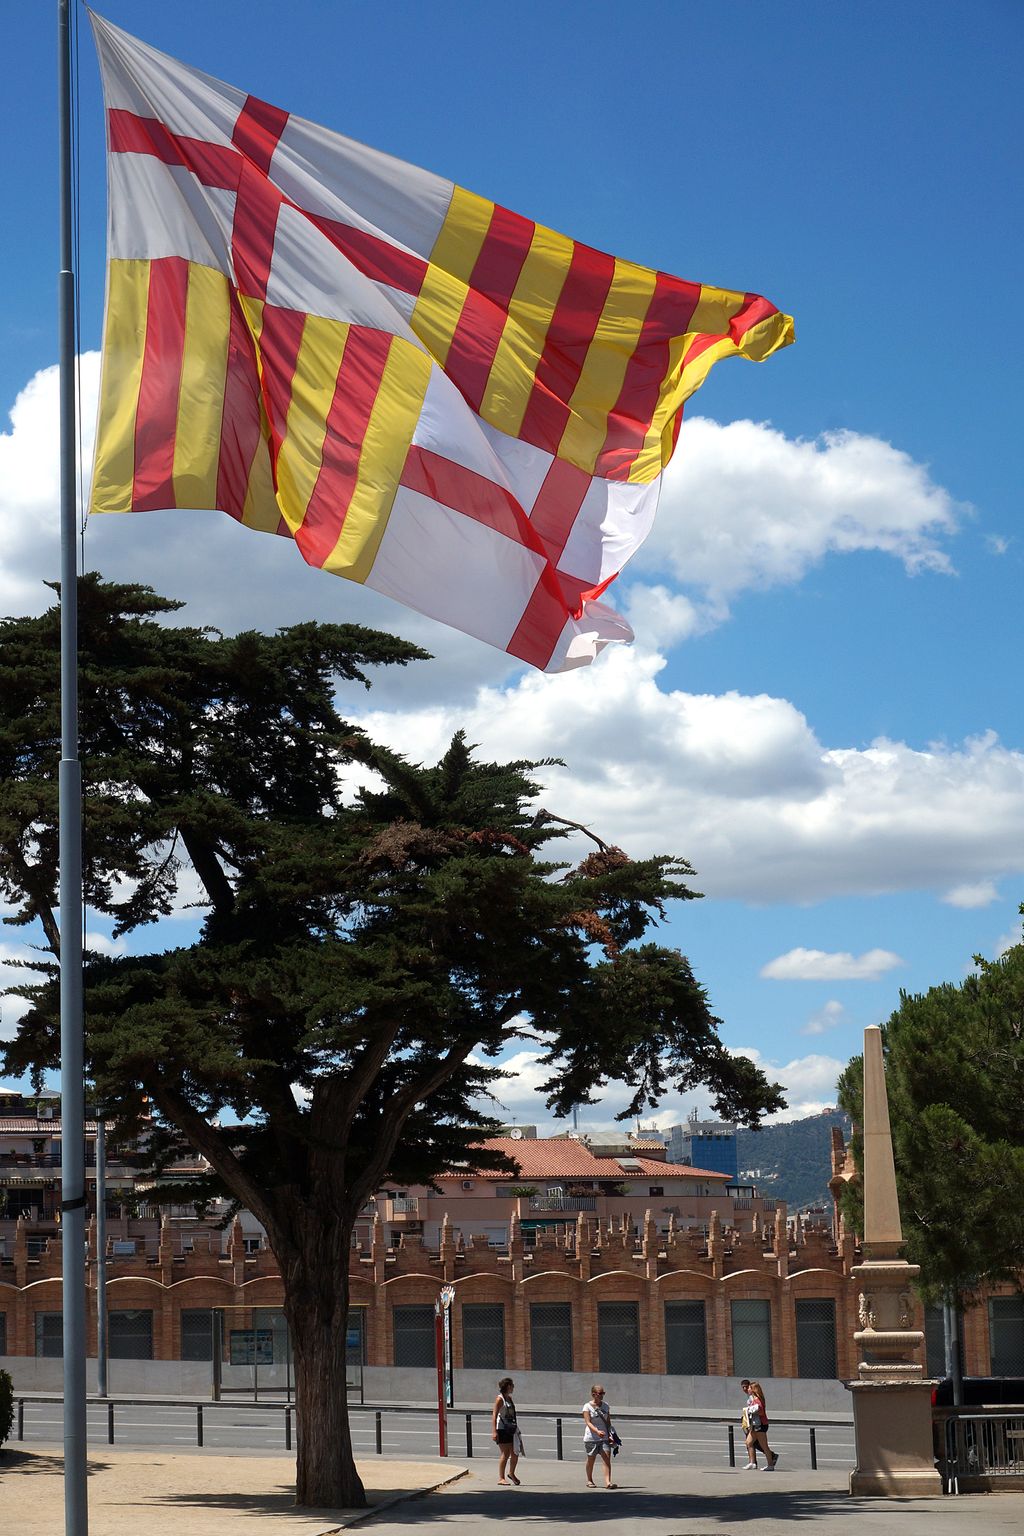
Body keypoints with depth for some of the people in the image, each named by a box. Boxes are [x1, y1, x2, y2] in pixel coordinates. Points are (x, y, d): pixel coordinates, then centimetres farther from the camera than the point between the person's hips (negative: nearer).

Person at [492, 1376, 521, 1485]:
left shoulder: (509, 1398, 16)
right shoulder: (500, 1399, -9)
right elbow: (494, 1415, -14)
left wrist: (516, 1428, 24)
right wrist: (494, 1431, -21)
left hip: (511, 1430, 8)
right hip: (502, 1429, -8)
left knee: (515, 1453, 7)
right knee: (505, 1454, -6)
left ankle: (511, 1474, 25)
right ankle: (501, 1478, 0)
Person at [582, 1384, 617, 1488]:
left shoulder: (605, 1406, 9)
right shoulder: (587, 1407, -6)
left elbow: (608, 1423, 14)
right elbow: (588, 1423, -16)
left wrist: (610, 1435, 2)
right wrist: (597, 1431, -32)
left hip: (604, 1438, 3)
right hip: (591, 1438, -3)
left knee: (607, 1459, -12)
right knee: (591, 1460, 10)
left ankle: (608, 1482, -17)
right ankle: (589, 1480, 30)